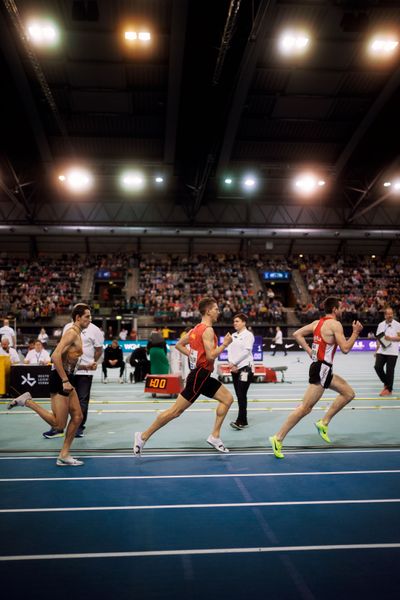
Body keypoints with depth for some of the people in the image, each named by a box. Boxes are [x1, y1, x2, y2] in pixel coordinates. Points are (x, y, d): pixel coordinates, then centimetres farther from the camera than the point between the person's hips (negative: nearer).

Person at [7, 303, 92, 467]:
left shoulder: (77, 334, 17)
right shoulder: (72, 333, -14)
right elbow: (55, 356, -26)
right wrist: (65, 381, -25)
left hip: (67, 379, 10)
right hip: (60, 379, -10)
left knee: (77, 417, 9)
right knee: (59, 424, -5)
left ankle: (64, 456, 16)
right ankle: (27, 401, 2)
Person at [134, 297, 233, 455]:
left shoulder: (197, 328, 12)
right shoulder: (207, 330, -16)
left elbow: (179, 344, 18)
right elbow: (211, 356, -24)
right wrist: (225, 344, -13)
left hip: (202, 375, 10)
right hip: (199, 375, -10)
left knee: (228, 398, 11)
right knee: (176, 410, -4)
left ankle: (215, 436, 13)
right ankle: (143, 436, 5)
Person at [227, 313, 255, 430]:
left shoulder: (248, 335, -5)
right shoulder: (233, 336, 15)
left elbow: (246, 351, -14)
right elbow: (230, 350, 9)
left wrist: (234, 363, -13)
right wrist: (231, 364, -7)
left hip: (245, 368, -7)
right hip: (235, 369, 7)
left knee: (242, 395, -10)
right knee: (239, 395, 8)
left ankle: (241, 421, -10)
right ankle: (243, 421, 15)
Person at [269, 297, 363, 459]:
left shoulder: (317, 323, 12)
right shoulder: (335, 324, -11)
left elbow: (297, 334, 11)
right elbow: (345, 349, -13)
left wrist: (310, 351, 11)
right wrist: (356, 332, -2)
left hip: (321, 367, 10)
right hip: (321, 369, -10)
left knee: (349, 393, 18)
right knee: (305, 407, -7)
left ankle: (323, 423, 17)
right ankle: (278, 438, -5)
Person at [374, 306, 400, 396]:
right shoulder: (381, 325, 9)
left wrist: (390, 338, -21)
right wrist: (377, 350, 8)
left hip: (392, 352, -4)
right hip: (382, 351, 4)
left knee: (389, 371, -1)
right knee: (378, 367, -5)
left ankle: (388, 389, 13)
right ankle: (386, 383, 20)